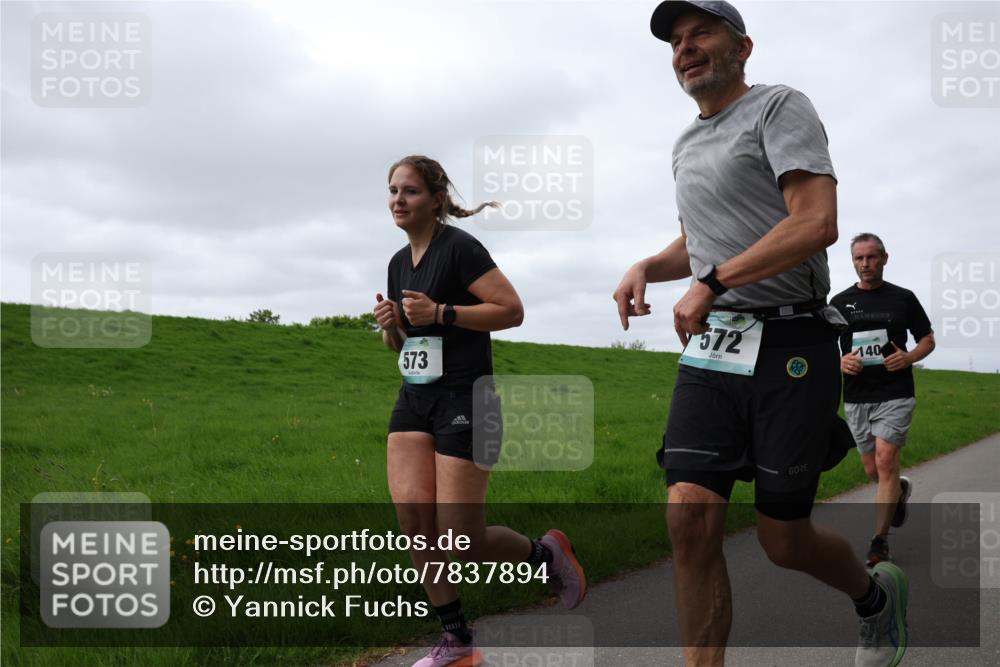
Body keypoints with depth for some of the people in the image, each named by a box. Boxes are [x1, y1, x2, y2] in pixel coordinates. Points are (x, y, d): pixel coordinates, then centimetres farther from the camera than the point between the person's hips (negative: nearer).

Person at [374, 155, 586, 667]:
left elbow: (512, 309, -16)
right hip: (414, 400, 7)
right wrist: (390, 324, 2)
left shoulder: (459, 248, -9)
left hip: (464, 400, -7)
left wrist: (440, 312, -20)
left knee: (462, 541, -8)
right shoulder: (399, 262, 15)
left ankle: (547, 554, 22)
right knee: (413, 515, -9)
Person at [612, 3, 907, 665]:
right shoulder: (687, 145, 20)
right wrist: (647, 268, 12)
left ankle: (877, 594, 34)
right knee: (691, 516, -11)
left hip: (792, 349, -6)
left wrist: (711, 283, -16)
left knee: (783, 539, 1)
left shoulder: (781, 107, -2)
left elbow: (818, 223, -16)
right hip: (709, 350, 6)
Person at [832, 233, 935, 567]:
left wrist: (909, 357, -10)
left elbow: (928, 339, 11)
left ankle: (880, 541, -9)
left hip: (895, 394, -3)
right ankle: (901, 490, 46)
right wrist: (840, 362, -12)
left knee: (886, 462, -15)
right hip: (856, 398, 3)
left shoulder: (903, 298, 3)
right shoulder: (840, 302, 6)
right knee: (873, 470, 11)